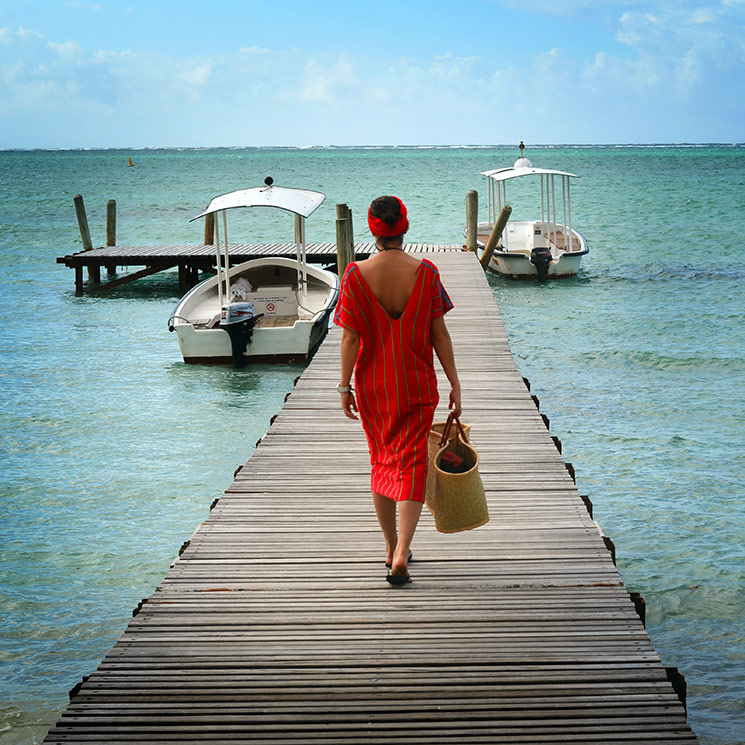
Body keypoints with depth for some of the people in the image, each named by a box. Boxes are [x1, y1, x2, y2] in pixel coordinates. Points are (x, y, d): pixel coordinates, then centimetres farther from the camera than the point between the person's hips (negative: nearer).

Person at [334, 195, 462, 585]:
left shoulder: (356, 275, -9)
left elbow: (350, 337, -8)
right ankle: (400, 554, -14)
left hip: (373, 387, 1)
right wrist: (454, 384, 1)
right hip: (417, 387, -1)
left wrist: (345, 385, 0)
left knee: (380, 463, 18)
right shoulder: (425, 272, -9)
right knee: (411, 466, 1)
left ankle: (392, 548, 28)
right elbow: (439, 334, -6)